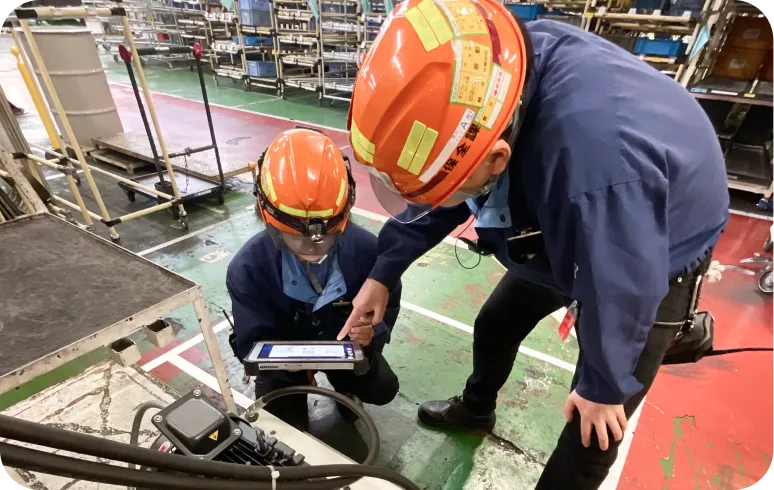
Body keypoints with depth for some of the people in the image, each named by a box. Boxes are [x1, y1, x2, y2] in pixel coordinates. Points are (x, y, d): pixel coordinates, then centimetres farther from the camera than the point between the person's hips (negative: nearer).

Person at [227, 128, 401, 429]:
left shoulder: (365, 248, -27)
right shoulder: (249, 267, -29)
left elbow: (388, 305, -11)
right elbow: (251, 344, -22)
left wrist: (374, 331, -37)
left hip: (346, 343, 1)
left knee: (382, 389, -12)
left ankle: (345, 384, 24)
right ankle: (296, 395, 27)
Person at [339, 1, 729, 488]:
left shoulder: (599, 164, -48)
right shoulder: (487, 74, -24)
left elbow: (620, 296, -30)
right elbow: (439, 197, -9)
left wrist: (604, 387, -10)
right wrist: (382, 273, -6)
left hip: (656, 260, -5)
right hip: (564, 233, 6)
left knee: (593, 427, 3)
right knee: (495, 323, 18)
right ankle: (476, 409, 47)